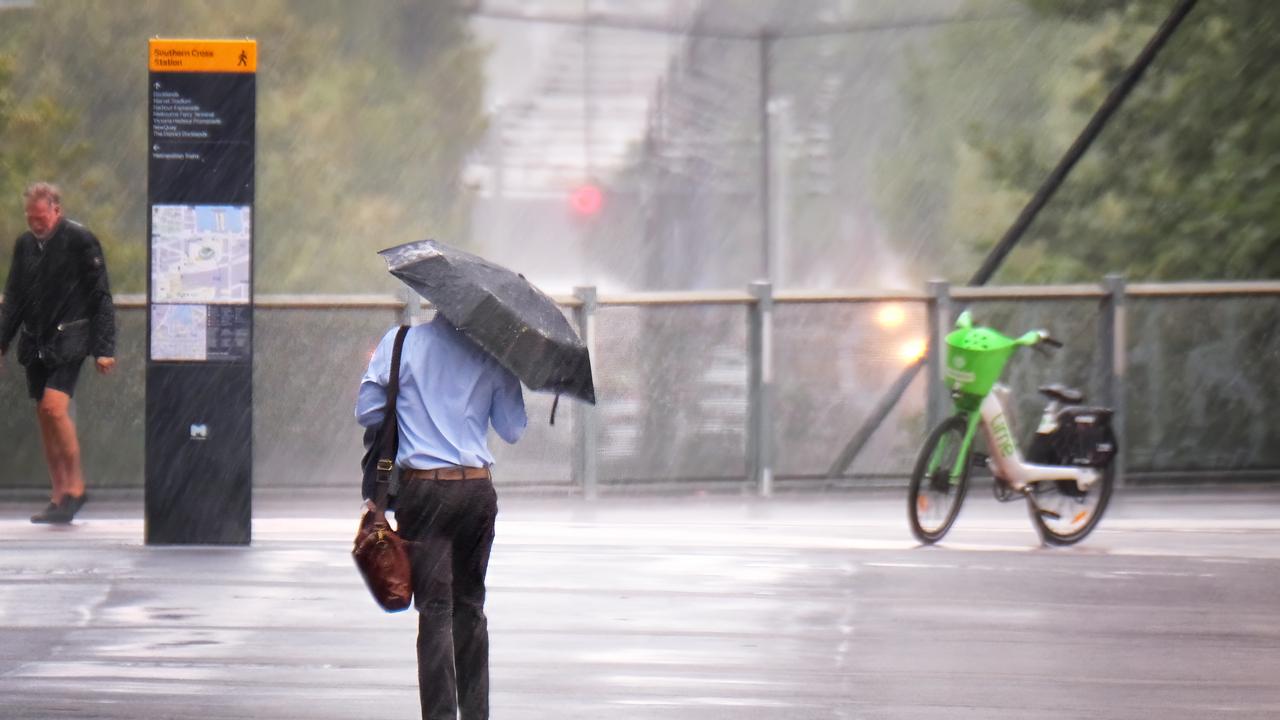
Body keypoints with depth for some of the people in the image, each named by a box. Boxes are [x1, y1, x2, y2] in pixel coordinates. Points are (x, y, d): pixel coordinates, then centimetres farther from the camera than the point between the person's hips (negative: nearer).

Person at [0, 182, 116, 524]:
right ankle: (60, 495, 11)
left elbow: (101, 299, -5)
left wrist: (103, 349, -9)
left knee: (54, 406, -20)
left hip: (67, 340, -6)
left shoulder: (80, 240, -7)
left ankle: (75, 486, -9)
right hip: (35, 342, 6)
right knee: (44, 416, 5)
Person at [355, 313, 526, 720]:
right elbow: (512, 430, 6)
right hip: (478, 489, 2)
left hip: (424, 490, -2)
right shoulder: (492, 353, 1)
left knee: (435, 609, -3)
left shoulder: (400, 344, -3)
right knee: (470, 605, 16)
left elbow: (367, 412, -1)